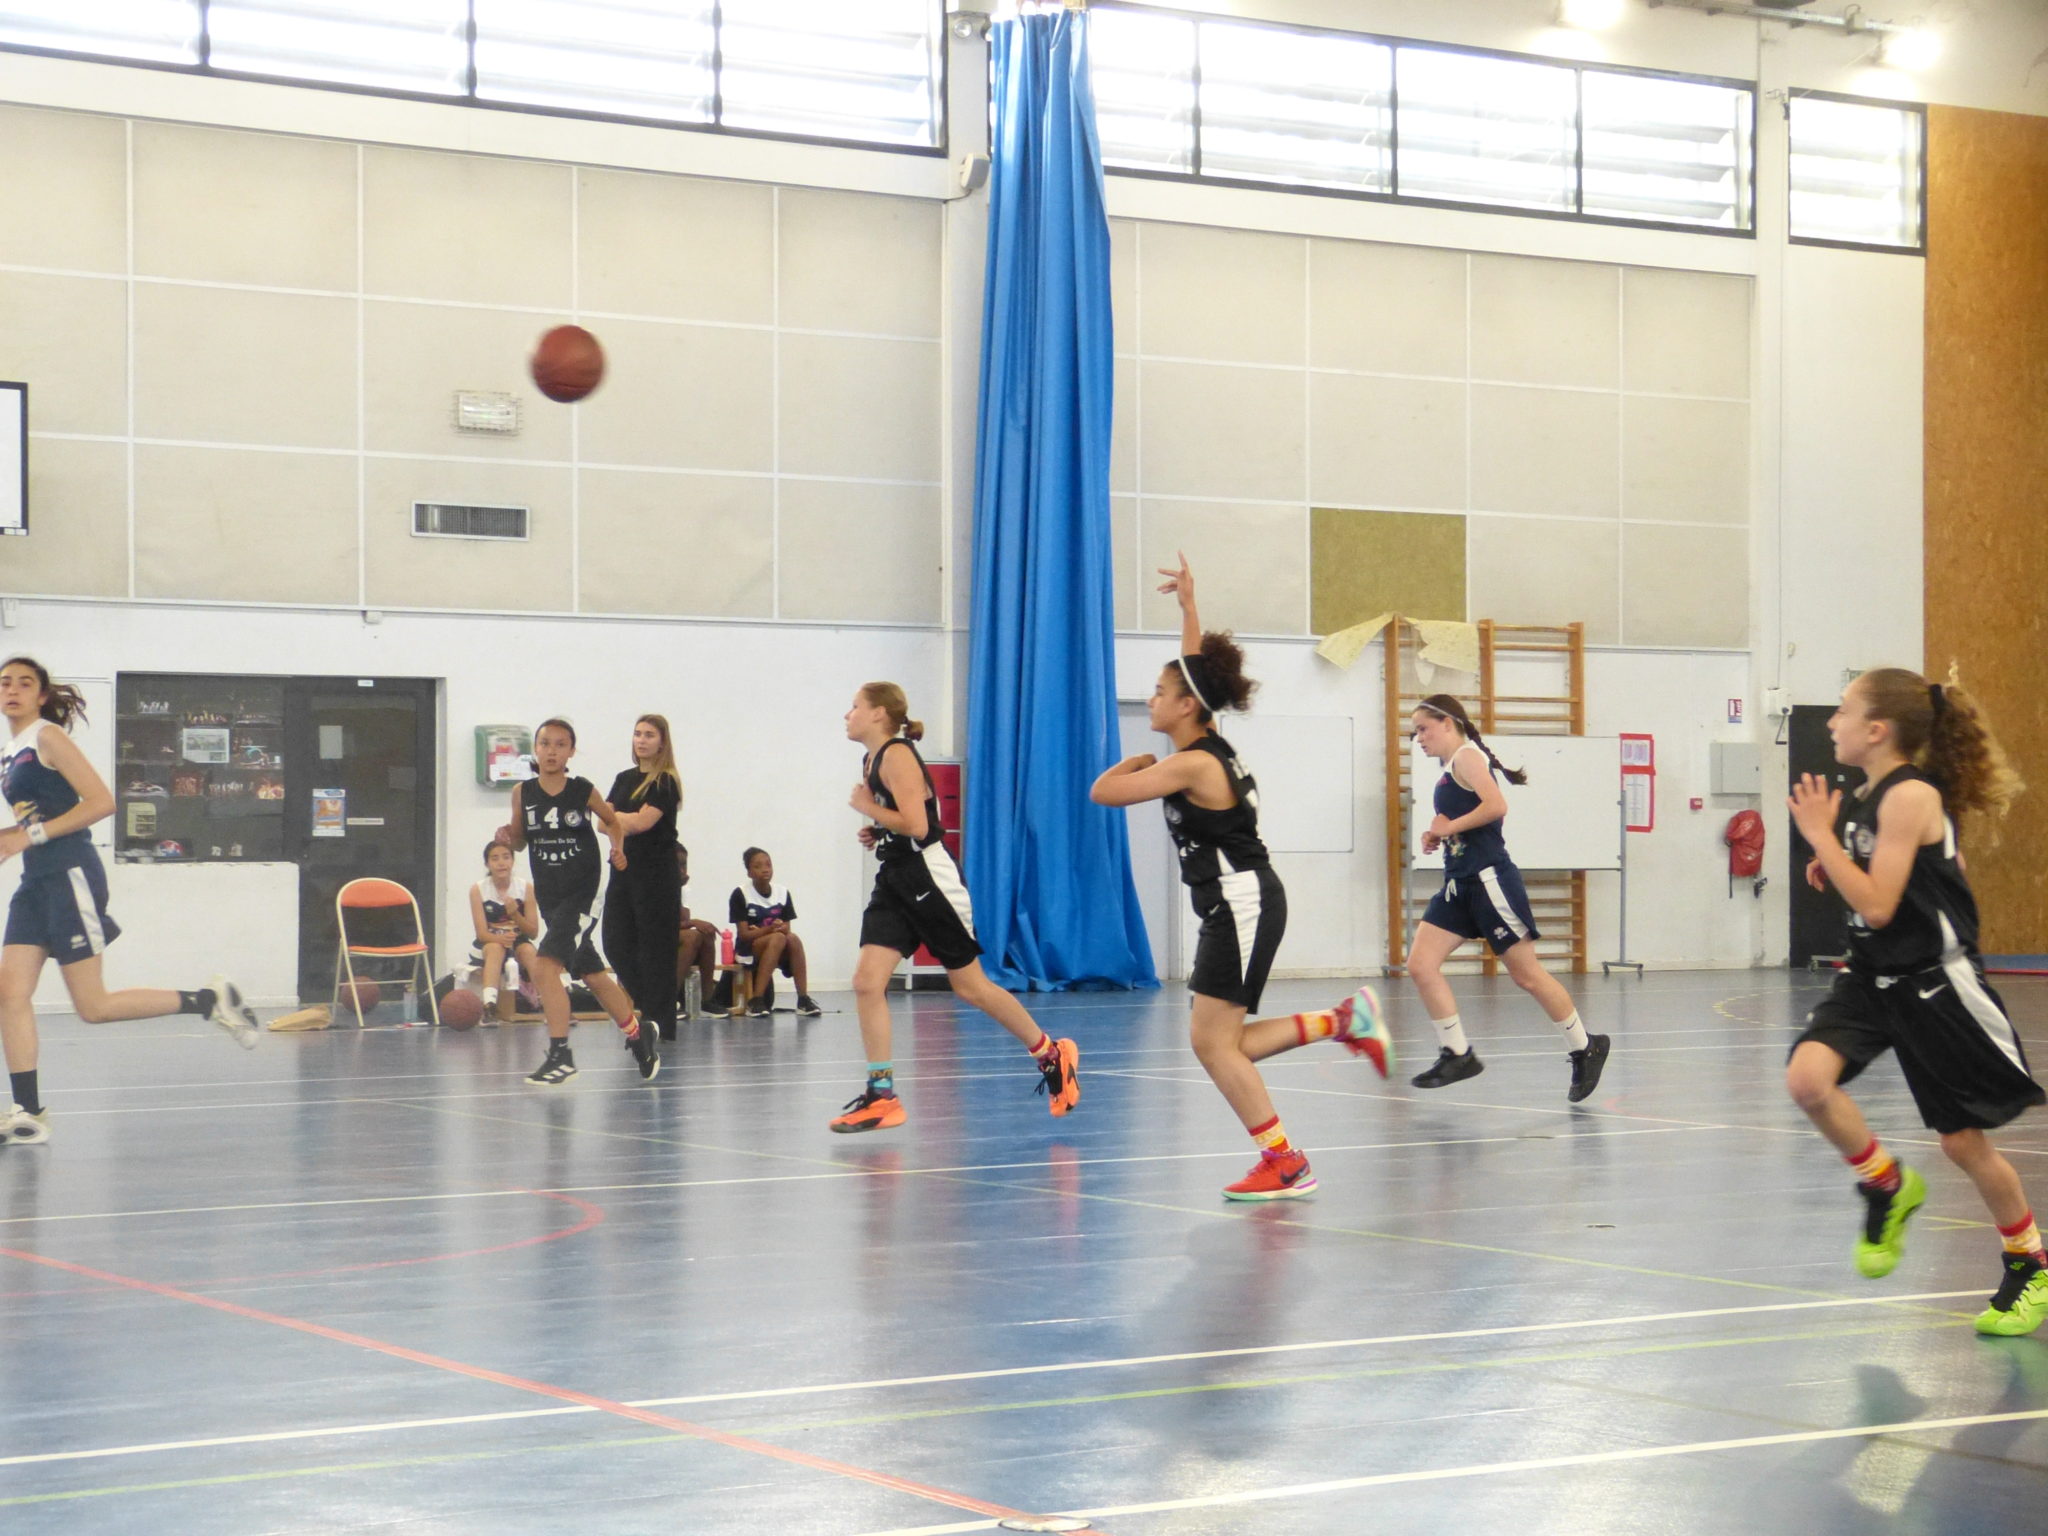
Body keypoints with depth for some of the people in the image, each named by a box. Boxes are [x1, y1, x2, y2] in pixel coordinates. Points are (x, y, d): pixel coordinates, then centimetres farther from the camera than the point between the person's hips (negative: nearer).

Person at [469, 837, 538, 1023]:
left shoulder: (525, 888, -7)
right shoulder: (478, 890, -9)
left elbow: (533, 933, -6)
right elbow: (482, 933, -15)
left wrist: (515, 913, -24)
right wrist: (501, 938, -37)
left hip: (518, 942, 1)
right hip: (487, 947, -1)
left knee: (528, 950, -32)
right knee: (496, 948, -35)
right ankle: (489, 1002, -54)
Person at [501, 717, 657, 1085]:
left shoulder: (584, 791, -7)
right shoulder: (522, 792, -1)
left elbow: (611, 821, 12)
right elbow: (520, 842, 9)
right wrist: (508, 835, -9)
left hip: (581, 891, -5)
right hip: (548, 895, 5)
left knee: (546, 966, -21)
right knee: (591, 974, 17)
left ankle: (559, 1055, -14)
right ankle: (637, 1035, 37)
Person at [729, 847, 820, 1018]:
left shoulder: (782, 893, 4)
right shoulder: (740, 894, -9)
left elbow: (786, 928, 2)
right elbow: (744, 934, -13)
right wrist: (770, 929, -29)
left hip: (778, 953, 4)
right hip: (747, 950, -4)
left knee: (793, 938, -29)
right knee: (778, 938, -34)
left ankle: (803, 1000, -29)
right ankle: (755, 1002, -37)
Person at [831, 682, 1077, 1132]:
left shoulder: (898, 755, -14)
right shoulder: (872, 760, 14)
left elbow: (916, 824, -23)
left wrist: (867, 808, -12)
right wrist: (875, 832, 10)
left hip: (930, 879, -9)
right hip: (895, 880, 9)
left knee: (970, 985, 1)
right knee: (866, 982, -6)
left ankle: (1052, 1056, 19)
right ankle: (881, 1098, -4)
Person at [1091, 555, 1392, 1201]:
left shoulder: (1192, 765, -16)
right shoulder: (1206, 744, 10)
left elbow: (1103, 792, -16)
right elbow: (1197, 669, 26)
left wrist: (1132, 764, 4)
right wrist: (1188, 605, 30)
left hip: (1243, 904, -10)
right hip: (1231, 907, 10)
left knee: (1212, 1041, -7)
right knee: (1219, 1043, 9)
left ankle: (1284, 1163, -3)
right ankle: (1344, 1020, 14)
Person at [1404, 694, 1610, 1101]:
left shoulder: (1467, 756, -9)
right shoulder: (1451, 769, 19)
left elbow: (1497, 806, -23)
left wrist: (1450, 826, -15)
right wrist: (1440, 838, 8)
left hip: (1488, 877, -10)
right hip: (1459, 883, 10)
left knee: (1526, 974, -2)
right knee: (1420, 964, -4)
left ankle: (1584, 1048, 13)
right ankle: (1458, 1055, 0)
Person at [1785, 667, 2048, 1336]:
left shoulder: (1910, 796, -19)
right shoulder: (1868, 796, 6)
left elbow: (1877, 904, -23)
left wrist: (1820, 834, -17)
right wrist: (1834, 870, 7)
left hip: (1934, 984, -7)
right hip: (1873, 978, 7)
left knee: (1964, 1142, 3)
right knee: (1807, 1079, -17)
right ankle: (1888, 1186, 8)